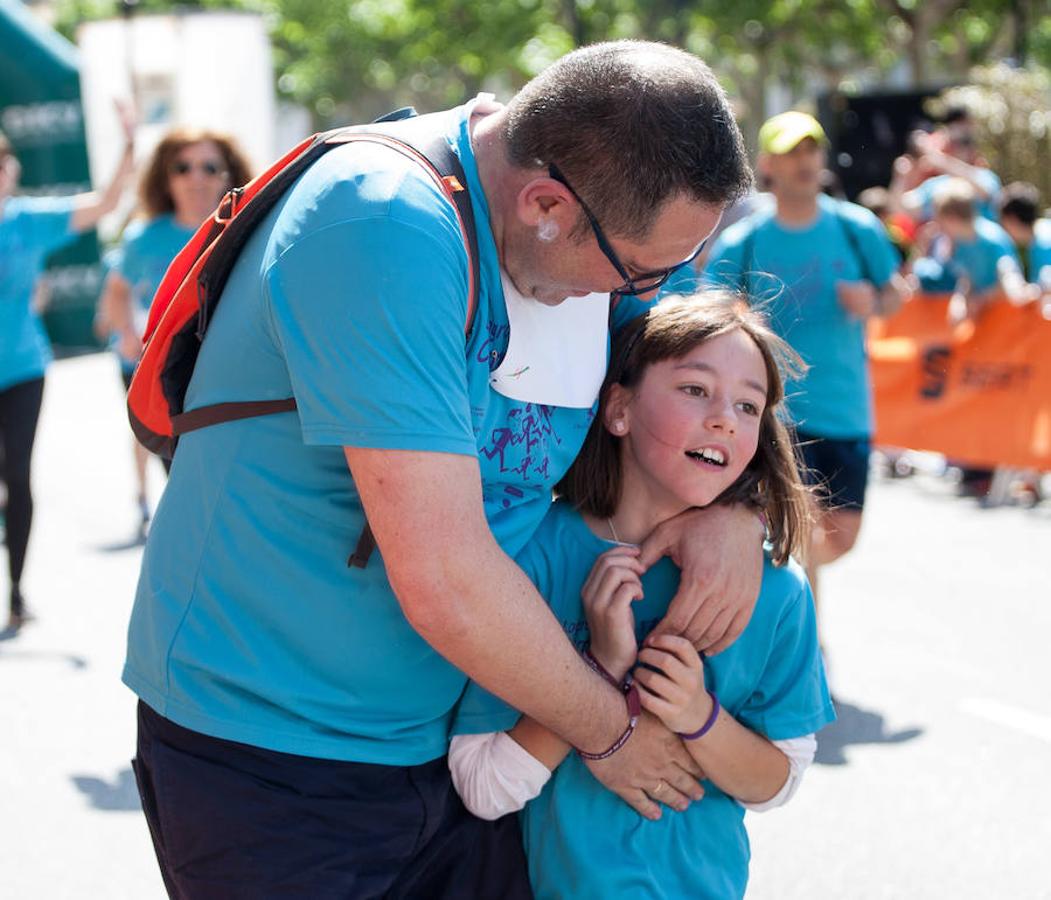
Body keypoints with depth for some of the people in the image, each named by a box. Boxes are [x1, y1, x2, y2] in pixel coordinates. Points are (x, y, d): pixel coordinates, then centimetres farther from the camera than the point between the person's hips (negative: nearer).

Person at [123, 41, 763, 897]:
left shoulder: (606, 234, -3)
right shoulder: (389, 226, -28)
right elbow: (443, 582, -30)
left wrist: (735, 511, -10)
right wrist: (609, 728, -15)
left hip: (441, 732, 7)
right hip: (263, 753, -7)